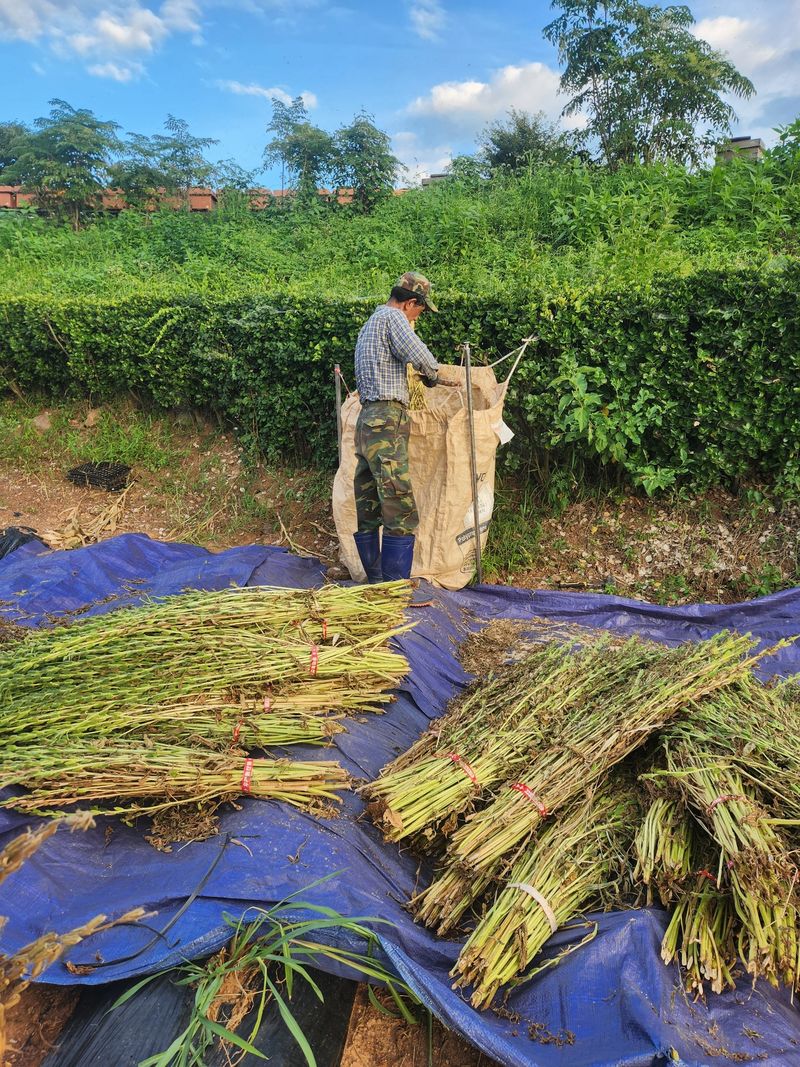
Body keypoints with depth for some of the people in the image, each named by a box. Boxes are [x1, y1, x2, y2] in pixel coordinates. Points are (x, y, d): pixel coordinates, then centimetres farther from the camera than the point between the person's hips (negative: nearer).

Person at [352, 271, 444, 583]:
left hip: (368, 420, 10)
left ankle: (375, 584, 19)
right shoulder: (392, 317, -4)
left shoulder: (371, 322, 25)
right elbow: (423, 359, -15)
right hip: (387, 421, -10)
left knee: (368, 514, 10)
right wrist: (432, 374, 7)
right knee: (402, 516, -11)